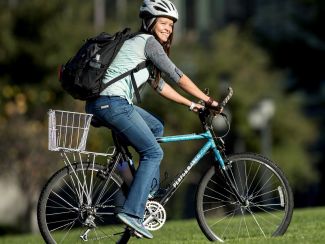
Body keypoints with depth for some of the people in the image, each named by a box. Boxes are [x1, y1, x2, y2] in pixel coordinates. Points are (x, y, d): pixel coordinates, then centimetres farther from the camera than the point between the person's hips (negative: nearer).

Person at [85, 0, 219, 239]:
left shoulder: (140, 42, 26)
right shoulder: (148, 42, -4)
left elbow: (159, 84, 30)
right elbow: (177, 75, -7)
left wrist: (190, 104, 28)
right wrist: (207, 99, -1)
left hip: (103, 102, 10)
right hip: (113, 103, -10)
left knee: (156, 127, 25)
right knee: (154, 152, -8)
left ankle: (149, 189, 20)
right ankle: (132, 212, -16)